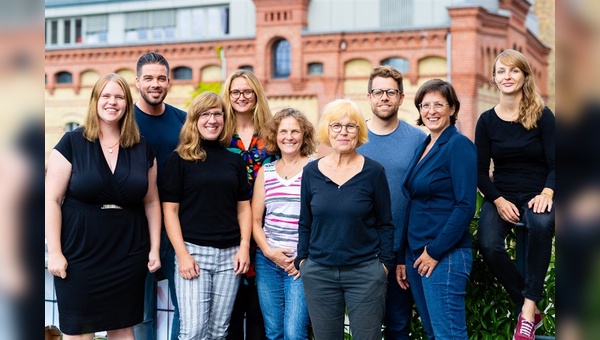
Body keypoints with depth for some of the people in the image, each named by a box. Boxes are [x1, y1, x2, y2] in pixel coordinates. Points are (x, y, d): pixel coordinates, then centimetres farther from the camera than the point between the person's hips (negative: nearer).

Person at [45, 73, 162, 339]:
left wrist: (155, 248, 6)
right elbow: (51, 199, -6)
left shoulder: (143, 149, 5)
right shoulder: (72, 143, -5)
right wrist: (54, 252, -10)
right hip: (80, 255, -2)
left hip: (128, 256, 3)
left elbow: (151, 202, 11)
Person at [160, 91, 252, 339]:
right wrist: (182, 253, -11)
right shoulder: (180, 159, 0)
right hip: (193, 251, -3)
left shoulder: (234, 160, 11)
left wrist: (244, 246, 0)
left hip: (229, 254, 4)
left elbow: (243, 206, 13)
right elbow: (170, 209, -3)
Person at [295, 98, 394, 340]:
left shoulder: (373, 171, -3)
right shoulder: (311, 171, 3)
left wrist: (385, 262, -3)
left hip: (365, 272, -2)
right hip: (318, 273, 2)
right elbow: (305, 223, 11)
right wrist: (301, 259, 5)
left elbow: (385, 224, 2)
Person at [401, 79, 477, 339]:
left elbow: (466, 205, -17)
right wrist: (404, 256, 14)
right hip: (416, 254, 8)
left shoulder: (458, 145, -10)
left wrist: (434, 252, -17)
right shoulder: (423, 147, 14)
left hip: (445, 256, -8)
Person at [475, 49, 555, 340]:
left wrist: (546, 193, -22)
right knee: (488, 245, -28)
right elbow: (480, 172, 5)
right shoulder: (487, 120, 4)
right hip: (501, 197, 2)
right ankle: (529, 310, -10)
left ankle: (528, 310, -27)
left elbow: (554, 165, -3)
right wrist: (498, 201, -12)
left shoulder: (542, 116, -1)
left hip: (536, 195, -2)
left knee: (541, 225, -37)